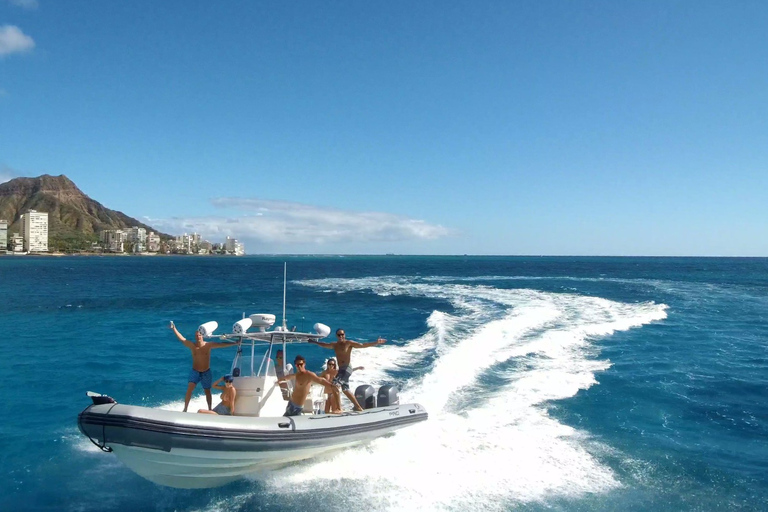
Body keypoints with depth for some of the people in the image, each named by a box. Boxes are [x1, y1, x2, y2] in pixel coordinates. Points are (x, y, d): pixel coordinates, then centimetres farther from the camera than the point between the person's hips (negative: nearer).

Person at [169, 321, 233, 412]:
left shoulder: (208, 345, -10)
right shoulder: (192, 346, -9)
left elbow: (221, 345, -11)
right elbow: (182, 338, -14)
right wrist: (174, 329, -20)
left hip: (206, 372, 0)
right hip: (195, 371, 0)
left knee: (207, 392, 11)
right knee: (189, 389, -16)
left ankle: (210, 409, 24)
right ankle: (185, 409, -9)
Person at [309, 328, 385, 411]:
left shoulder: (349, 343, -5)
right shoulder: (335, 345, 13)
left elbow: (363, 345, -11)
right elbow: (324, 345, 31)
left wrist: (376, 343, -20)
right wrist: (314, 342, 39)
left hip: (347, 368, -8)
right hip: (341, 369, 8)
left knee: (335, 385, -19)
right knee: (345, 389, 13)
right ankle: (358, 407, 23)